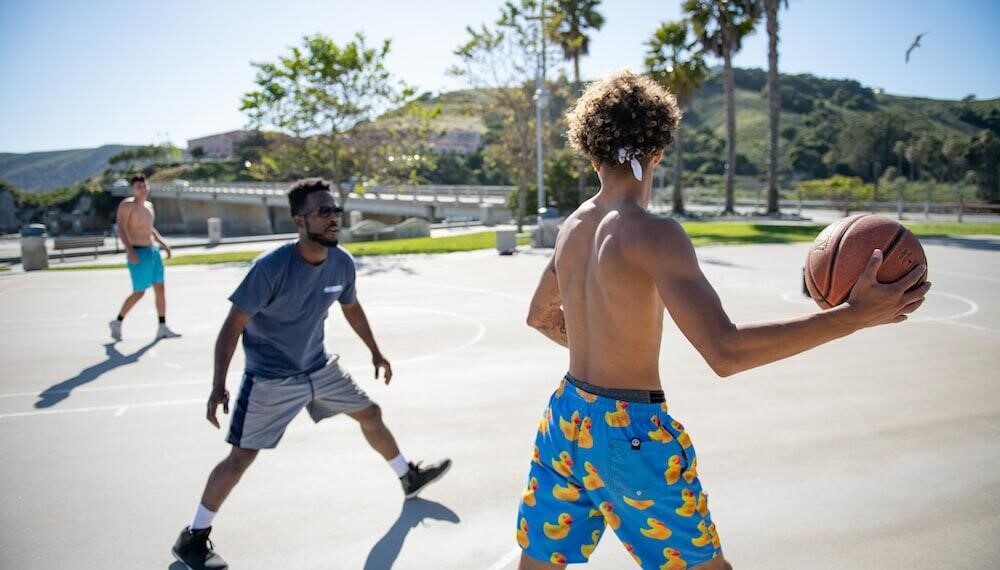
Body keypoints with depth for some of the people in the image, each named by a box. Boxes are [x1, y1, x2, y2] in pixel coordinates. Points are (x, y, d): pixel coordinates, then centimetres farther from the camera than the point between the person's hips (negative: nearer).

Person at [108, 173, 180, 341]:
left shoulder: (149, 205, 15)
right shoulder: (127, 204, -8)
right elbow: (121, 228, -17)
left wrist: (163, 243, 17)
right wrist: (129, 250, -29)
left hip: (153, 251, 7)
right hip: (137, 253, -7)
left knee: (160, 289, 3)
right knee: (139, 292, -5)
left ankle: (162, 328, 7)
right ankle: (117, 322, 14)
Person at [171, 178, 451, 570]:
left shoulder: (342, 263, -11)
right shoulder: (271, 267, -28)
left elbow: (351, 307, 9)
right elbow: (234, 325, -21)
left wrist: (375, 352, 16)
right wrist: (219, 386, -25)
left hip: (320, 367, 6)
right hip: (270, 379, -6)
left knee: (371, 414, 15)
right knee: (241, 456, -3)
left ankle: (409, 479, 39)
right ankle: (193, 538, 19)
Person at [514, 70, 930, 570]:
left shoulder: (573, 226, 3)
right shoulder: (653, 234, -19)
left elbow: (540, 317, 19)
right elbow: (725, 352, -29)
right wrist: (854, 315, -26)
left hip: (566, 417, 6)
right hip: (632, 431, -6)